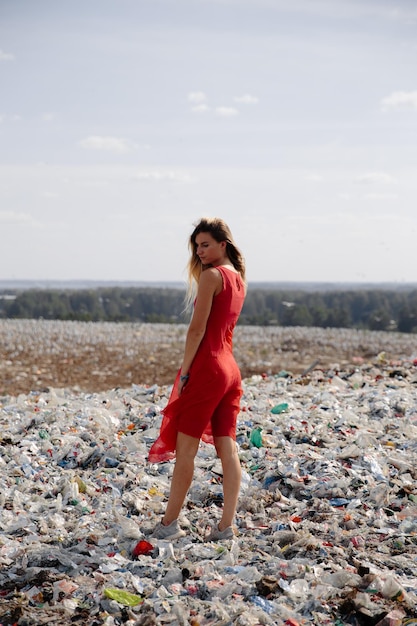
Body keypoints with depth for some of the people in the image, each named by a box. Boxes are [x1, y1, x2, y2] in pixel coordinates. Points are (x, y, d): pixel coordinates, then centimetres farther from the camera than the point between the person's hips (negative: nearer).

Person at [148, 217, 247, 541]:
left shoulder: (211, 275, -10)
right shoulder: (239, 278, 15)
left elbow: (198, 328, -13)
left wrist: (184, 371, -11)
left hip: (207, 367, -8)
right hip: (231, 369, 8)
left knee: (185, 447, -1)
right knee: (227, 448, 4)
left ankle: (170, 523, 5)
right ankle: (226, 525, 5)